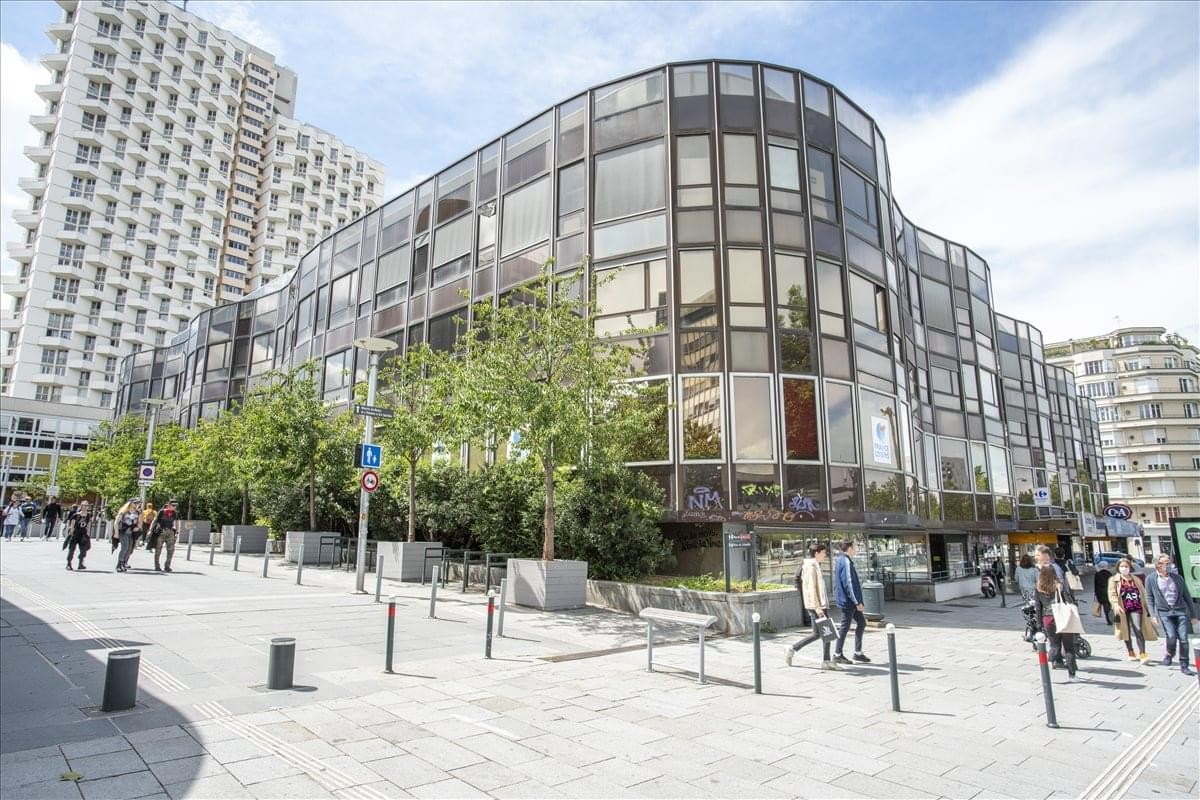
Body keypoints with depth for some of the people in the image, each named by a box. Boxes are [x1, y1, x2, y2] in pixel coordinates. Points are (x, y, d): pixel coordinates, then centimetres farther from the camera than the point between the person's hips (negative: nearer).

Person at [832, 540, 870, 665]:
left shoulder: (840, 560, 12)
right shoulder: (846, 562, -19)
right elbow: (848, 584, -23)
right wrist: (857, 602, -20)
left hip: (848, 601, 10)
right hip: (848, 600, -10)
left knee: (861, 622, 14)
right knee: (845, 627, -1)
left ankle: (858, 653, 19)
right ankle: (837, 654, 9)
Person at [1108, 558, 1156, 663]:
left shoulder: (1136, 579, 14)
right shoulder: (1114, 580, 5)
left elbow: (1143, 593, 16)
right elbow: (1112, 594, -4)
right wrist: (1116, 605, -19)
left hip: (1136, 608, 0)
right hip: (1123, 610, 0)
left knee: (1138, 630, -14)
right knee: (1126, 631, 10)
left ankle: (1142, 654, -14)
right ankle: (1131, 653, 23)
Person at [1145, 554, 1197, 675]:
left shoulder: (1177, 578, 6)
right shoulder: (1151, 579, 1)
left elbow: (1187, 596, 12)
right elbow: (1149, 598, 4)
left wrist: (1193, 614, 12)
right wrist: (1153, 614, -3)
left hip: (1180, 611, 2)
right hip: (1164, 612, -2)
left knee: (1183, 638, -3)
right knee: (1171, 636, -15)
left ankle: (1184, 665, 13)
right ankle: (1169, 654, 16)